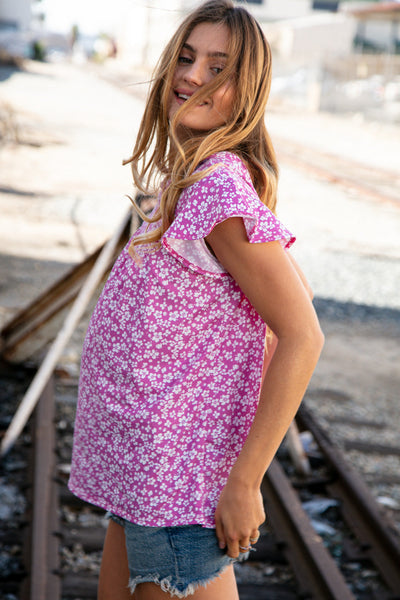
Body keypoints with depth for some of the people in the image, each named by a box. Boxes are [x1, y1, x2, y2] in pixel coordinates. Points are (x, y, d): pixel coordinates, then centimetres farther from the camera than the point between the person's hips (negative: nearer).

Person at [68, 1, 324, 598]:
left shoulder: (221, 185, -21)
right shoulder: (186, 177, 7)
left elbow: (302, 337, -24)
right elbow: (292, 289, 15)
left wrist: (244, 483, -22)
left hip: (179, 474, -9)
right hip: (138, 467, 9)